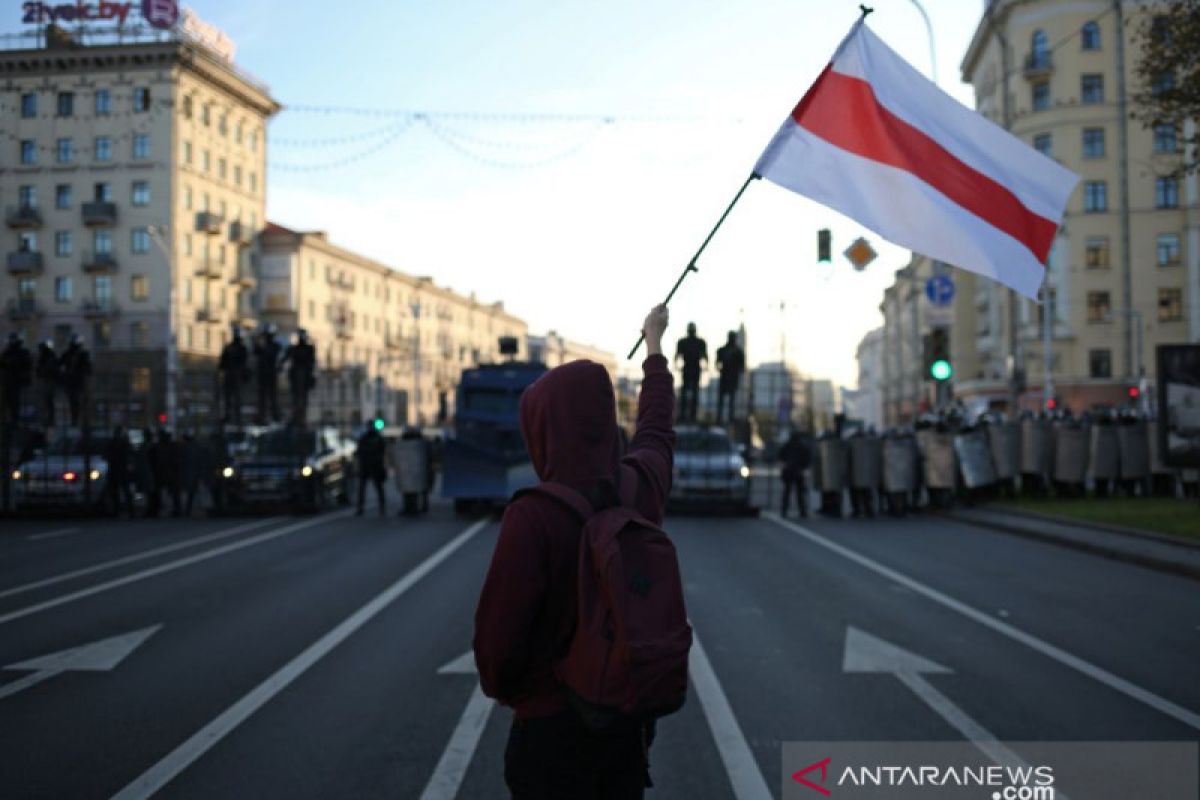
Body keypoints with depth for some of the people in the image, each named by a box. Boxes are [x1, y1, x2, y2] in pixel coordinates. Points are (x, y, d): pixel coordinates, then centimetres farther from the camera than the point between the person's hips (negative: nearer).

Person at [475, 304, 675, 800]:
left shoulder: (535, 516, -24)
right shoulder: (642, 485, -6)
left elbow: (499, 629, -20)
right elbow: (657, 428, 16)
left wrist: (502, 688, 3)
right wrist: (654, 348, 32)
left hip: (554, 721, -5)